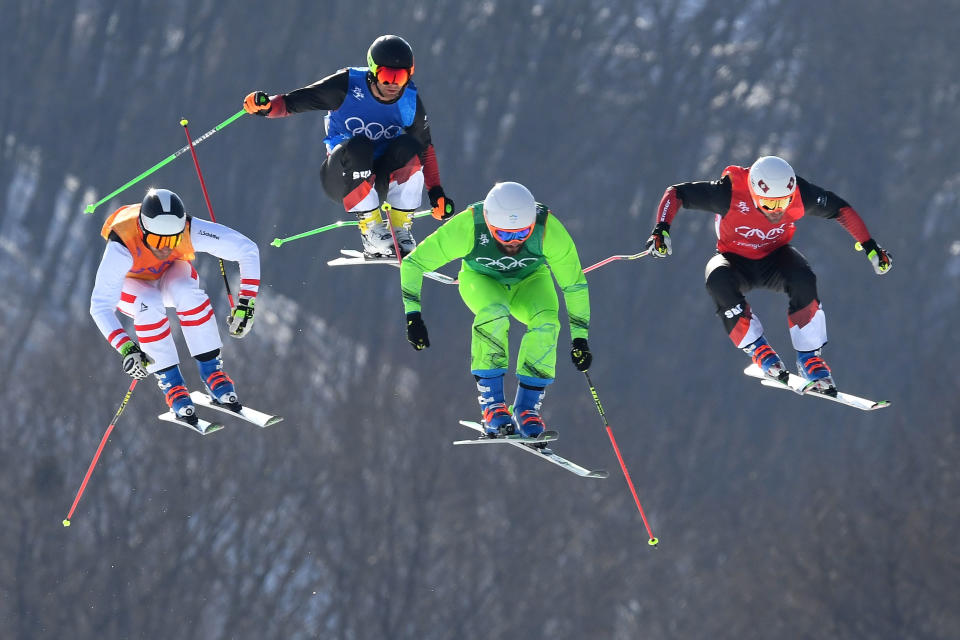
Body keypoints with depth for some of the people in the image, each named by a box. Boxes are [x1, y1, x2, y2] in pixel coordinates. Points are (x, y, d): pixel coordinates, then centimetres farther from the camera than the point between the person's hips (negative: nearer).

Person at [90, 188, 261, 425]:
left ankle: (212, 374, -21)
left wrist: (245, 304, -31)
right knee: (150, 306, -35)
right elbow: (100, 306, -39)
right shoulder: (121, 247, -39)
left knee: (189, 294, -33)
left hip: (172, 274, 1)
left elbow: (248, 250, -24)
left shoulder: (191, 231, -34)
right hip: (131, 285, -1)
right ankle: (171, 385, -23)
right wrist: (126, 348, -52)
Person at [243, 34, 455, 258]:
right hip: (342, 178, -3)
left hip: (380, 179, 3)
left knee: (408, 146, -26)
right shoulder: (347, 86, -16)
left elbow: (425, 147, 8)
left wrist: (436, 192, 0)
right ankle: (371, 231, -26)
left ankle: (400, 229, -16)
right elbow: (292, 103, -13)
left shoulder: (410, 102, -6)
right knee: (357, 146, -35)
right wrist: (267, 106, -34)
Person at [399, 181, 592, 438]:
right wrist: (413, 315, -30)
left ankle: (527, 406, -14)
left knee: (546, 323, -30)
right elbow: (413, 264, -24)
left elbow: (574, 283, -17)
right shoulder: (467, 227, -34)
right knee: (494, 313, -36)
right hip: (482, 279, -1)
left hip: (530, 281, 1)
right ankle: (491, 403, -26)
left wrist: (580, 338, -16)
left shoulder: (549, 229, -32)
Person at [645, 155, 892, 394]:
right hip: (736, 262, -1)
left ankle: (809, 358, -21)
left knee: (802, 278, -33)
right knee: (718, 280, -36)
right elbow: (676, 193, -22)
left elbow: (841, 209, -7)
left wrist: (870, 248, -6)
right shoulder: (730, 193, -31)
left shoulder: (799, 194, -24)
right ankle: (758, 350, -23)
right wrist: (661, 229, -36)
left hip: (775, 258, 1)